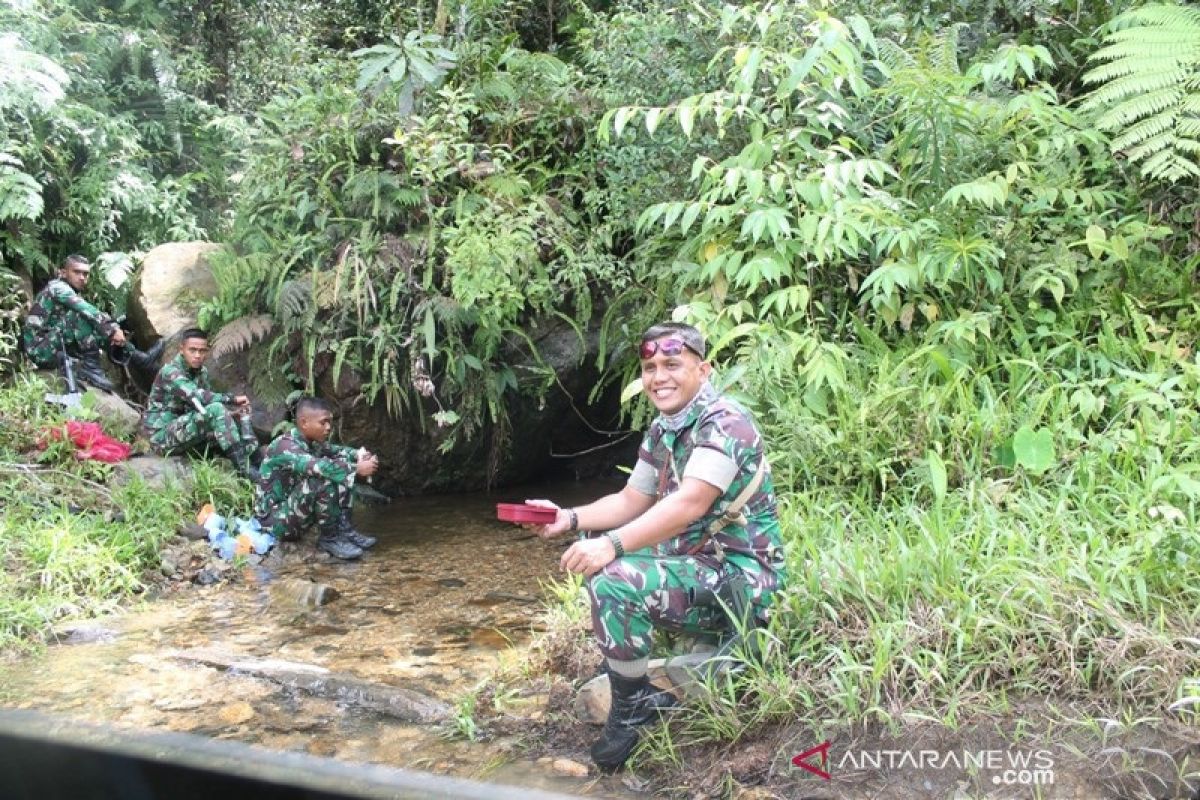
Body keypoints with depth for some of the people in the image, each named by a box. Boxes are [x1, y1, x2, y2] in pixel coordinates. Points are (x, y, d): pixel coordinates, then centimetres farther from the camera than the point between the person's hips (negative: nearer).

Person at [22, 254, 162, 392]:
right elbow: (84, 308, -25)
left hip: (58, 349, 9)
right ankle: (90, 366, -25)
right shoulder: (57, 287, -8)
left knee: (100, 328, 5)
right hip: (40, 349, -9)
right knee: (81, 314, -24)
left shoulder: (74, 295, 18)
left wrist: (112, 330, -12)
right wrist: (112, 328, -30)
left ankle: (141, 358, -3)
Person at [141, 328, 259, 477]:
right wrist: (233, 399, -25)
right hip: (162, 436, -8)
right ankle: (244, 469, -33)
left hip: (185, 433, 8)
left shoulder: (202, 372, 8)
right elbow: (197, 397, -31)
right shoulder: (170, 371, -17)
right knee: (216, 409, -29)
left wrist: (231, 413, -15)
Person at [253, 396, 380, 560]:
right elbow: (319, 467, -39)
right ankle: (329, 538, -13)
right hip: (275, 520, -9)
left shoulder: (311, 442, 1)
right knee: (323, 479, -30)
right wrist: (357, 469, -32)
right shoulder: (285, 446, -25)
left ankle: (343, 527, -3)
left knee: (341, 468, 0)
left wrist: (358, 454, -14)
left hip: (295, 508, 9)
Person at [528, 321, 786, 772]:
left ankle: (633, 709, -5)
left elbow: (690, 503, -31)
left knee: (616, 581, -27)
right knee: (592, 555, 14)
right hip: (696, 565, 10)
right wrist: (570, 519, -1)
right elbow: (632, 501, 15)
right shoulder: (661, 430, 10)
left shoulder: (724, 423, -19)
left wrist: (612, 544, -38)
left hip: (740, 579, -10)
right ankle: (641, 693, 15)